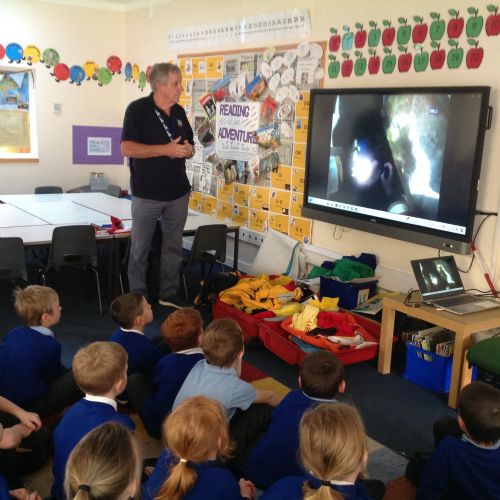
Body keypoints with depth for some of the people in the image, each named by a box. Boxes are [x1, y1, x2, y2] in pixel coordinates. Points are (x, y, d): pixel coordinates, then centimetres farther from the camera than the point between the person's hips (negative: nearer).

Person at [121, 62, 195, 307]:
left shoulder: (179, 112, 8)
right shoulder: (137, 109, -9)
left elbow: (190, 145, 18)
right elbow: (127, 148, -18)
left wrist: (188, 150, -7)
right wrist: (166, 149, -22)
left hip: (178, 193, 5)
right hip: (146, 194, -5)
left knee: (173, 246, 11)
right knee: (139, 248, 6)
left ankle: (169, 294, 24)